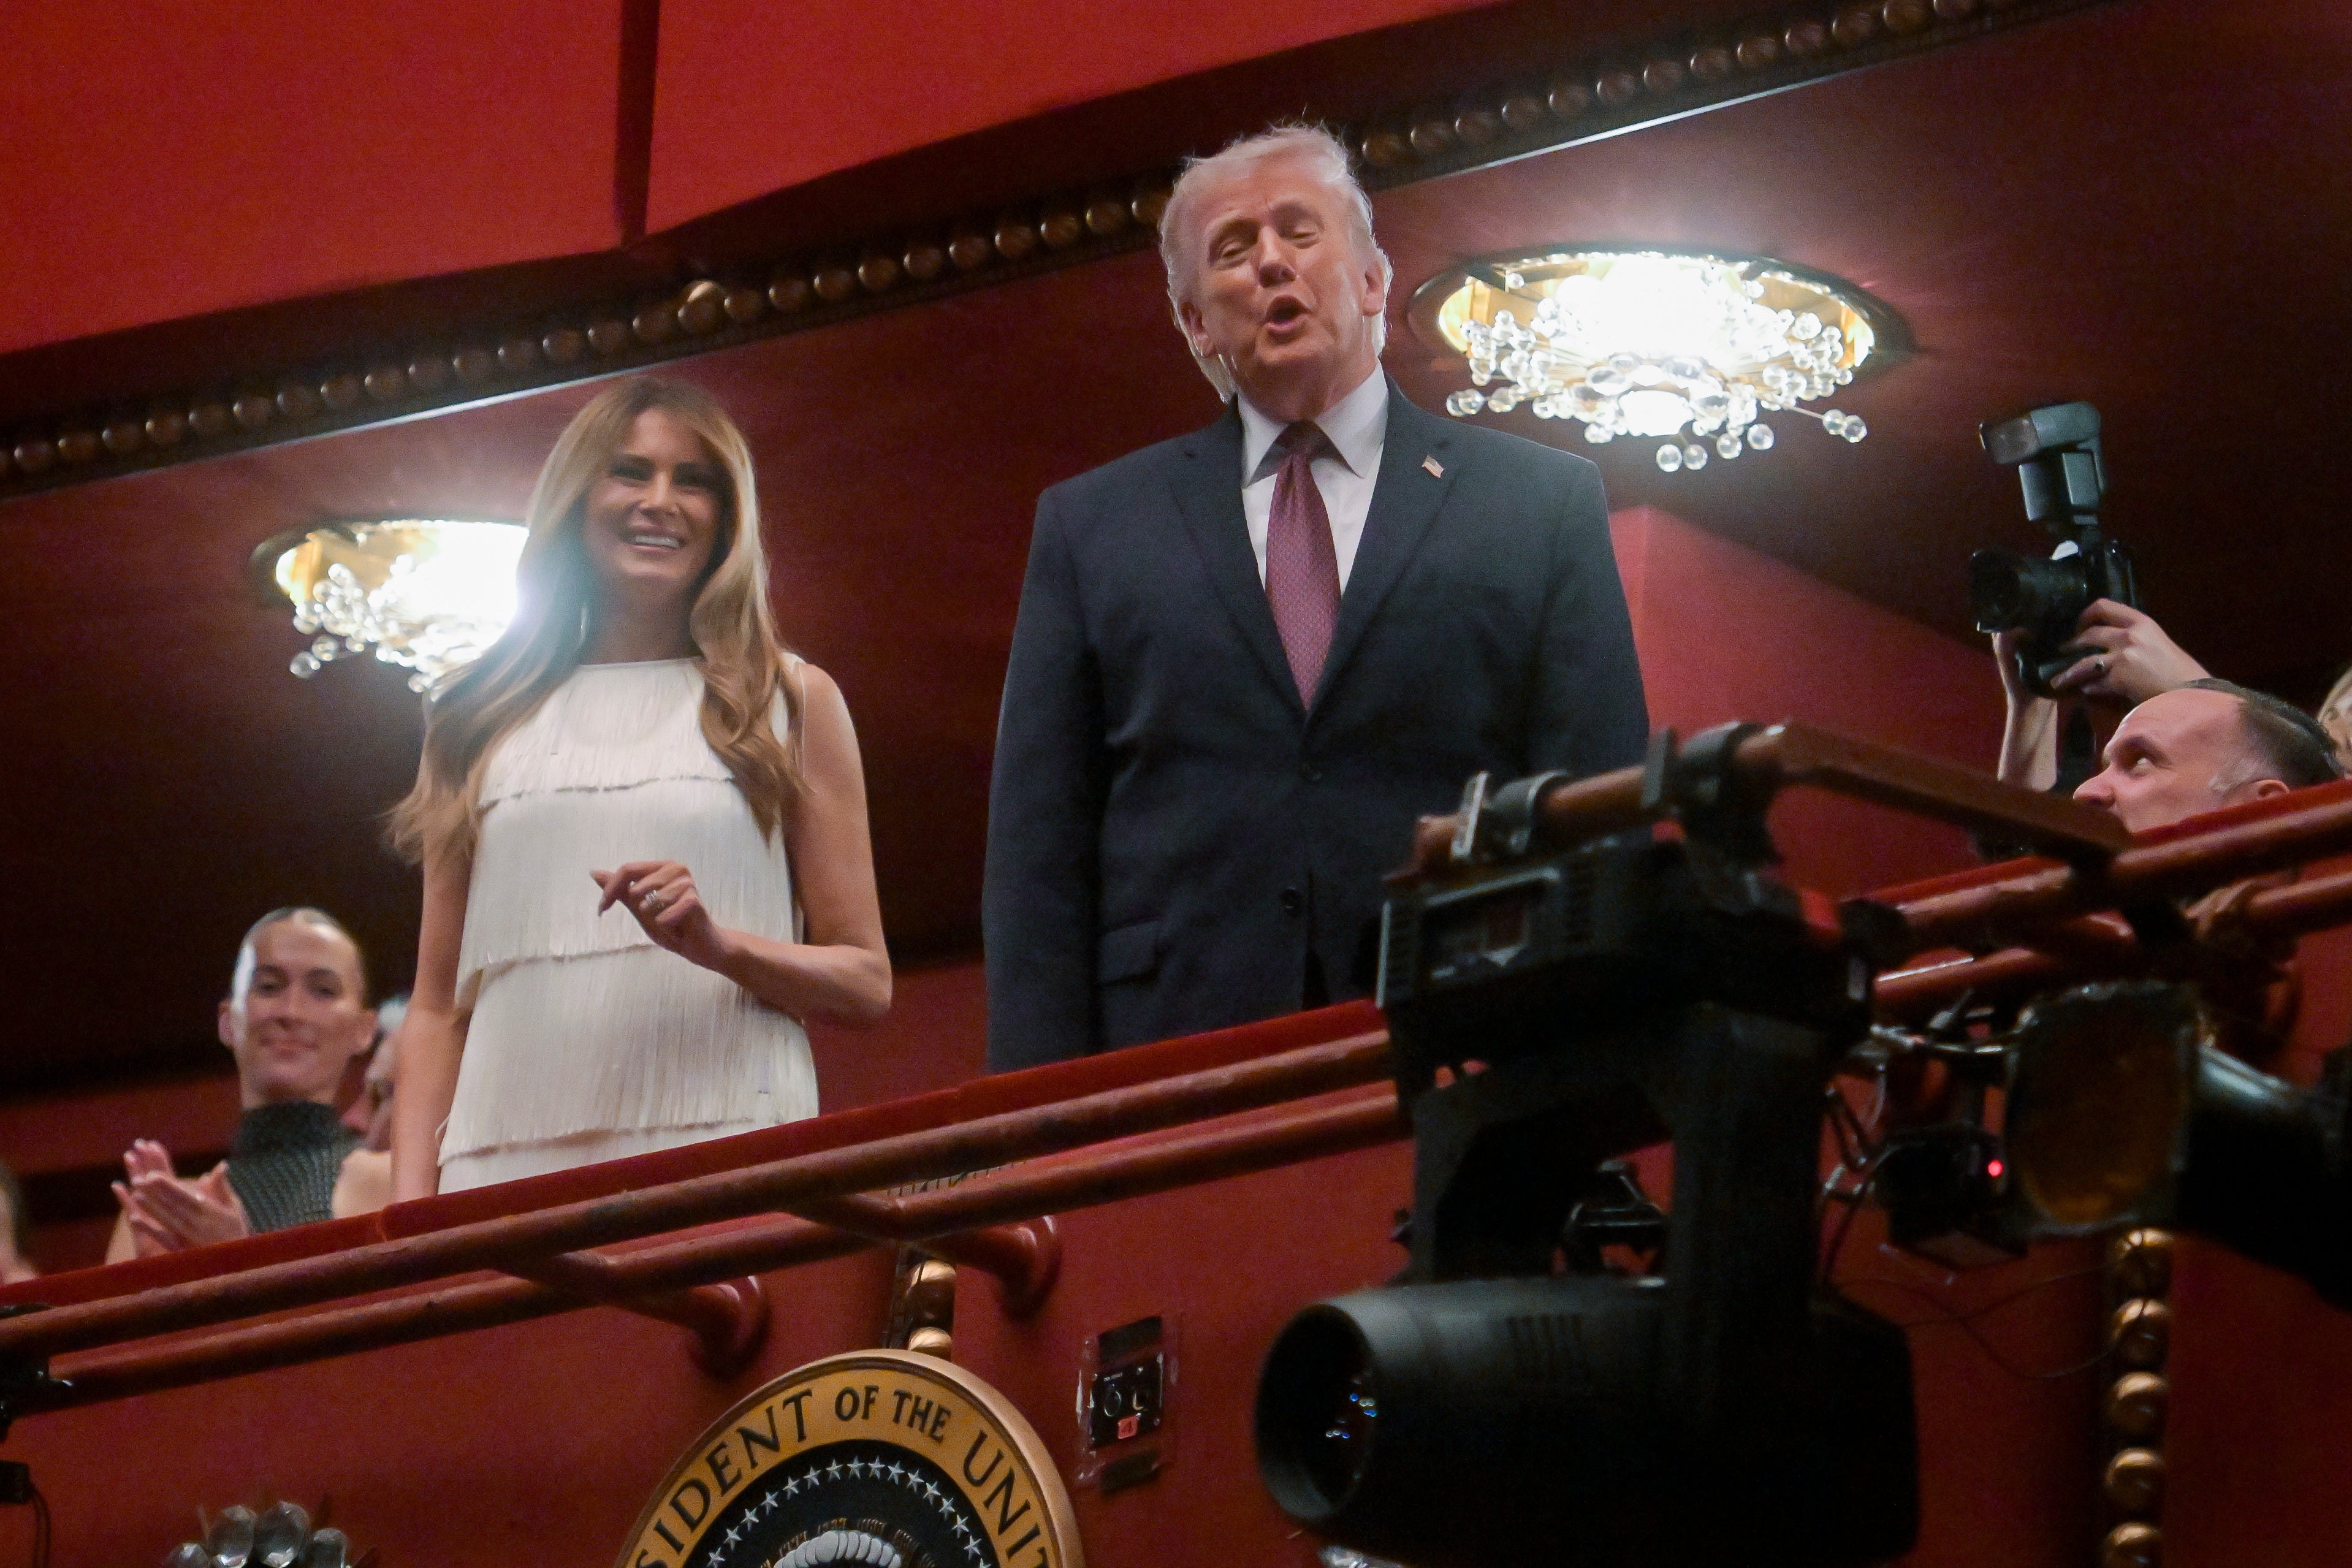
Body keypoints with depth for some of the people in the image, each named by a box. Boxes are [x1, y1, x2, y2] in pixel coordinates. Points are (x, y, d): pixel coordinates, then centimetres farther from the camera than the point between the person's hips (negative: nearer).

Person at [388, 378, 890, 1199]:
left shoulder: (791, 702, 15)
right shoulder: (481, 722, 18)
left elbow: (866, 982, 12)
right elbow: (436, 1008, 16)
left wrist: (719, 945, -7)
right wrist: (411, 1213, 3)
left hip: (724, 1154, -1)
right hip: (507, 1158, 1)